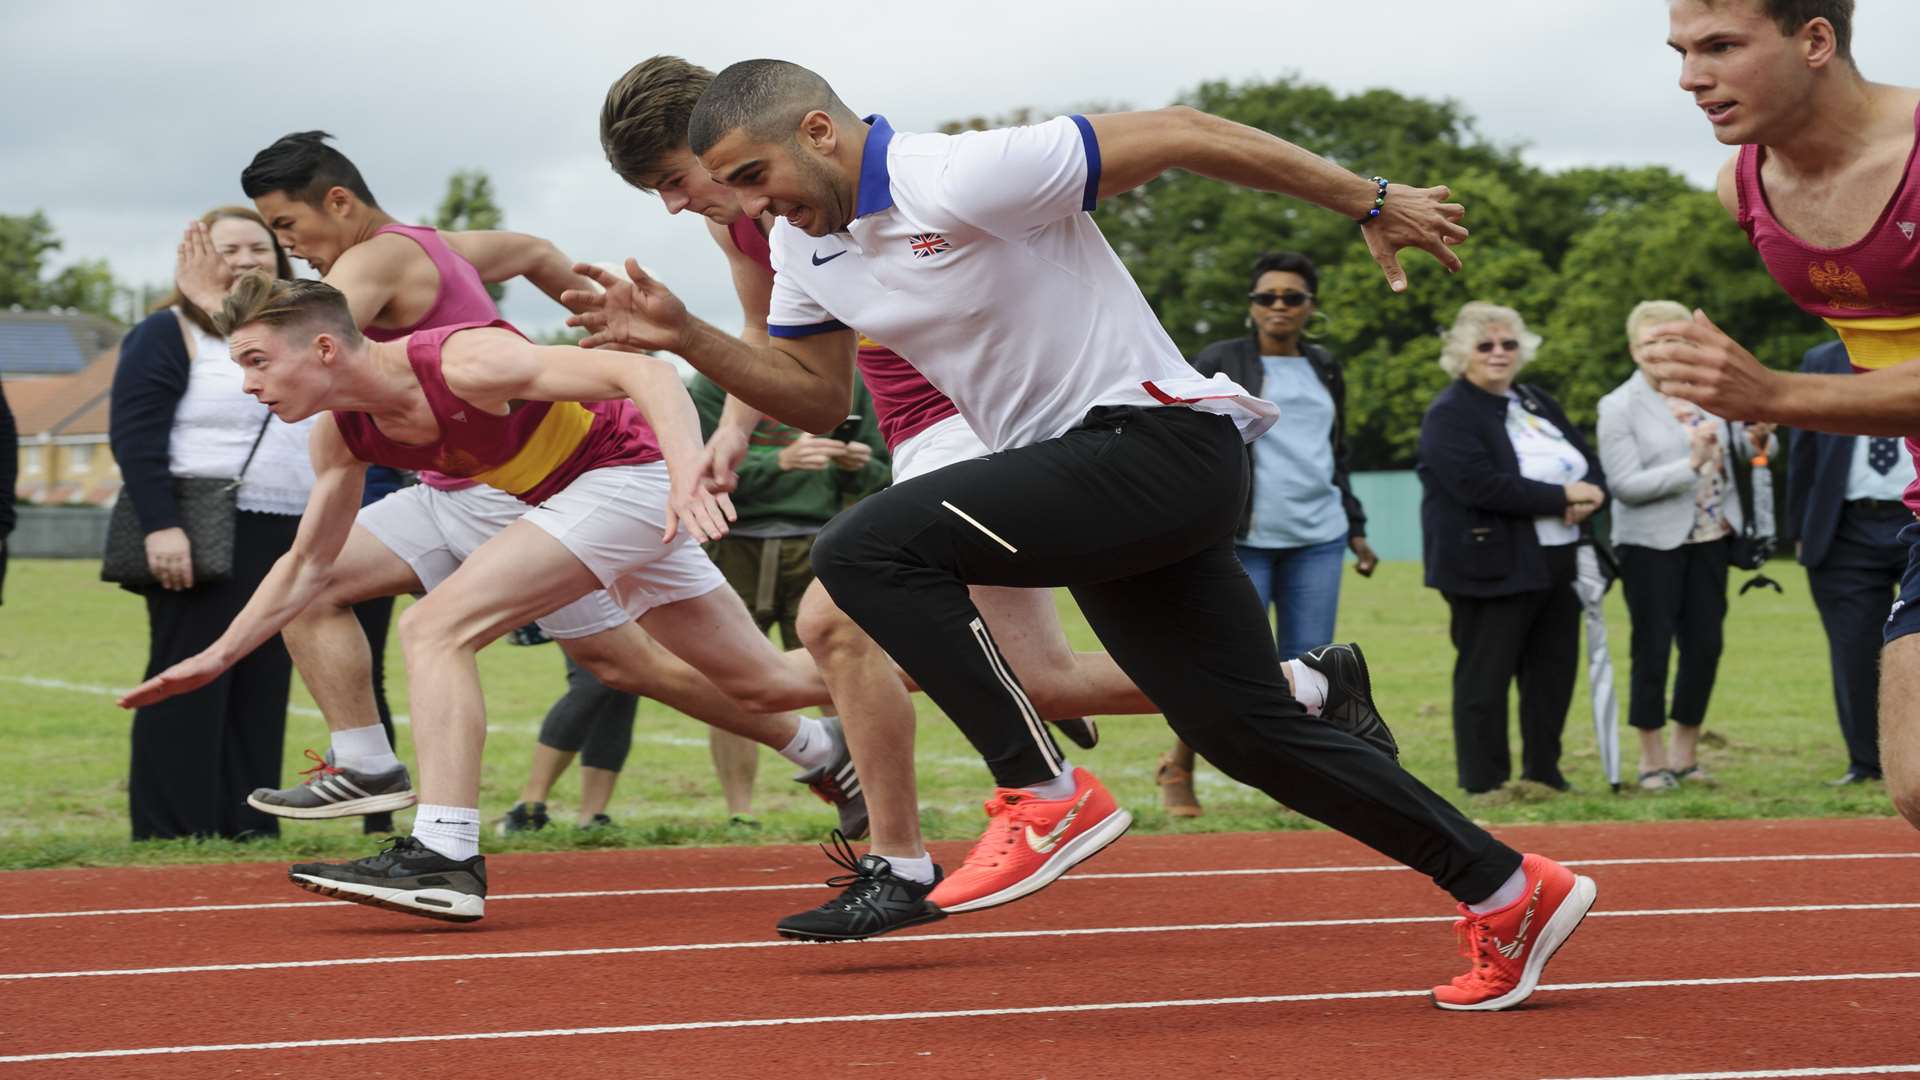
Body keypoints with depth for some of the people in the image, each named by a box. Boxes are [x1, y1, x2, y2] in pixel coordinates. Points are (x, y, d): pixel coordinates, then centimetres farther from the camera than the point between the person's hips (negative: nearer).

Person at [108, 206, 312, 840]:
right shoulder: (169, 335, -3)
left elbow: (322, 445, 24)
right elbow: (135, 436, -13)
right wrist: (160, 526, -23)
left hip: (285, 548, 7)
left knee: (262, 692, 6)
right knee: (189, 690, -7)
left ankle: (248, 829, 9)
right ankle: (171, 833, -4)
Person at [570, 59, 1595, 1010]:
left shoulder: (966, 177, -19)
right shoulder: (805, 244, 8)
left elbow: (1178, 133, -17)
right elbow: (814, 396, 17)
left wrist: (1371, 201, -11)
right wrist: (684, 337, 1)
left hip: (1158, 439, -9)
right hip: (1085, 479, 9)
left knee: (867, 547, -22)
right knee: (1251, 733, 9)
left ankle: (1044, 797, -16)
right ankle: (1509, 891, 20)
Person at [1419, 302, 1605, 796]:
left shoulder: (1537, 403, 17)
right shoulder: (1449, 415, -9)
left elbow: (1588, 460, 16)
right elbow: (1481, 485, -23)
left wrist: (1590, 497, -9)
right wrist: (1562, 498, -17)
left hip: (1556, 564, 8)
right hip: (1494, 567, -8)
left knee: (1555, 672, 11)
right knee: (1485, 677, -2)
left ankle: (1544, 773, 21)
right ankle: (1483, 783, 4)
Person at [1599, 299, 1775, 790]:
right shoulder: (1619, 407, -8)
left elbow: (1744, 449, 16)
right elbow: (1624, 485, -15)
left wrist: (1758, 439, -8)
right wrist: (1690, 464, -22)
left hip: (1711, 539, 4)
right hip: (1652, 544, -4)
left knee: (1705, 647, 7)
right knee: (1652, 650, 0)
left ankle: (1685, 756, 20)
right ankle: (1652, 761, 11)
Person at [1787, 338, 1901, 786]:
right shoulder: (1823, 363, 6)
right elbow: (1803, 450, 8)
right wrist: (1801, 528, 4)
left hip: (1914, 524, -1)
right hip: (1847, 530, 1)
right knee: (1854, 652, 3)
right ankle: (1866, 762, 12)